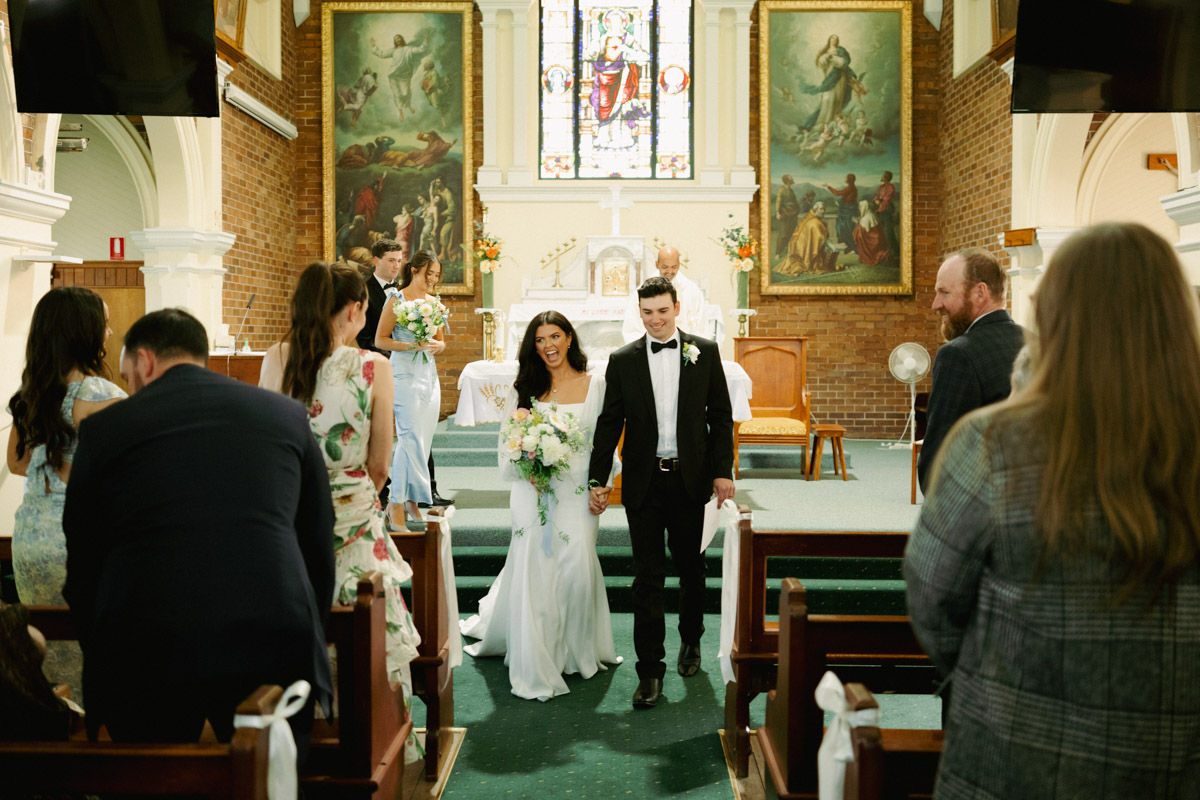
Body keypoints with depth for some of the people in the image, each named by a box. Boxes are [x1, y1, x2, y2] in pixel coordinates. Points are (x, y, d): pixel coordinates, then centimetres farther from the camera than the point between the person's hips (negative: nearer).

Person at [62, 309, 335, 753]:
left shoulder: (104, 428, 9)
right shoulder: (287, 414, 12)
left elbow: (83, 566, 13)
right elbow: (319, 549, 14)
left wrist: (102, 661, 26)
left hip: (144, 659, 0)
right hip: (273, 650, 1)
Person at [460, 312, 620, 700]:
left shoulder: (594, 385, 5)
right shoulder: (524, 387, 7)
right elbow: (507, 442, 7)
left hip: (576, 490, 0)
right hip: (532, 491, 0)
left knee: (577, 567, -6)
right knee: (534, 570, -2)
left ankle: (578, 650, 17)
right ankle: (536, 667, 8)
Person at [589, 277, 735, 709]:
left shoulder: (705, 352, 2)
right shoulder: (623, 360, 2)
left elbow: (721, 415, 3)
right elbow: (609, 423, 4)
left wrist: (723, 470, -3)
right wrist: (598, 480, 0)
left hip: (691, 478, 1)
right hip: (643, 481, -1)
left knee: (691, 568, 16)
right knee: (647, 577, 0)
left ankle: (691, 641, 39)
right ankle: (650, 670, 6)